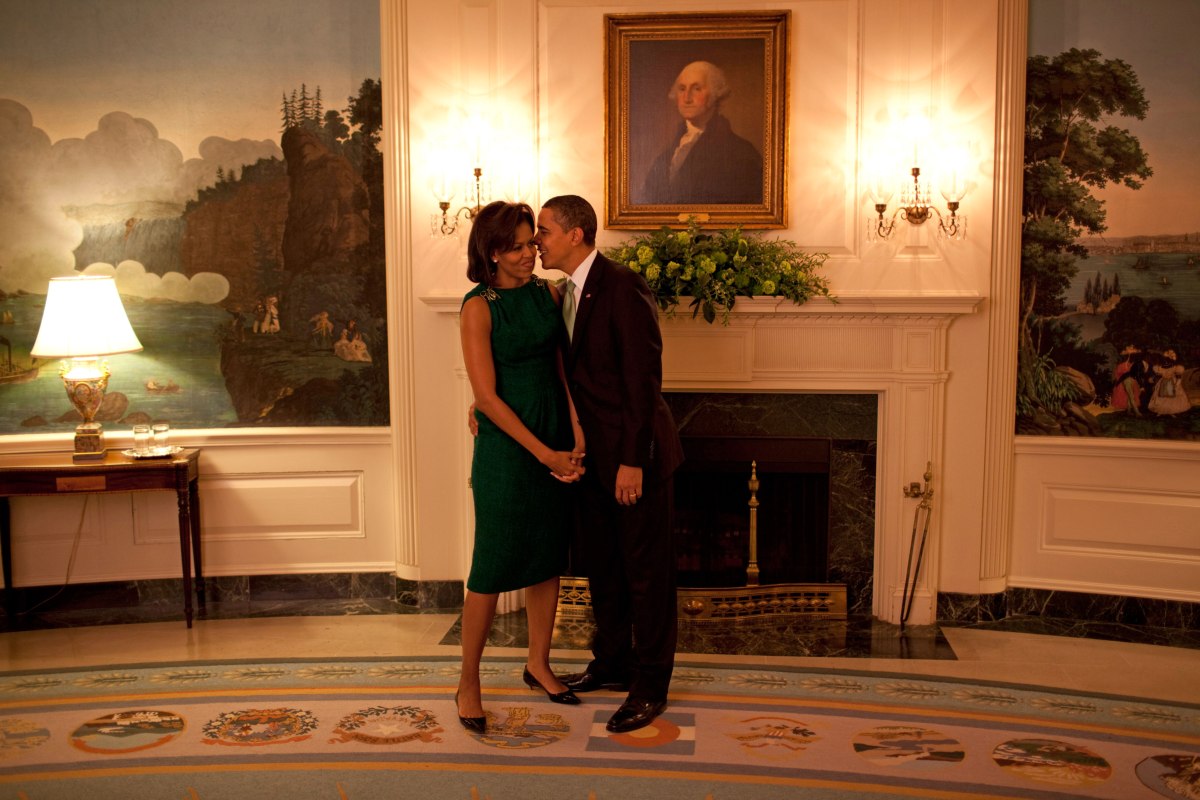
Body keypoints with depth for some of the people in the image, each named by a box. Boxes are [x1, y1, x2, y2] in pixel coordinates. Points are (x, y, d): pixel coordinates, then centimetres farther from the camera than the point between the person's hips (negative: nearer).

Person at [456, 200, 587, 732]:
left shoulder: (547, 294, 6)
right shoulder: (479, 307, -12)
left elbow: (562, 368, 5)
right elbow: (487, 397, -15)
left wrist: (577, 438, -7)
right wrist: (544, 453, -15)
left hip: (555, 440, 6)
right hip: (506, 445, -6)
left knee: (548, 556, 14)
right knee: (493, 566, 0)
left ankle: (538, 663, 31)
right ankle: (468, 684, 15)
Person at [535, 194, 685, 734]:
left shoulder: (623, 288, -18)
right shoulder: (567, 294, 10)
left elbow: (643, 377, -21)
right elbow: (565, 370, 13)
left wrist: (632, 460, -23)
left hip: (635, 453, -9)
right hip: (593, 452, 9)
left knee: (646, 569, 3)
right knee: (599, 562, 18)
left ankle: (650, 687, 16)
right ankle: (613, 663, 35)